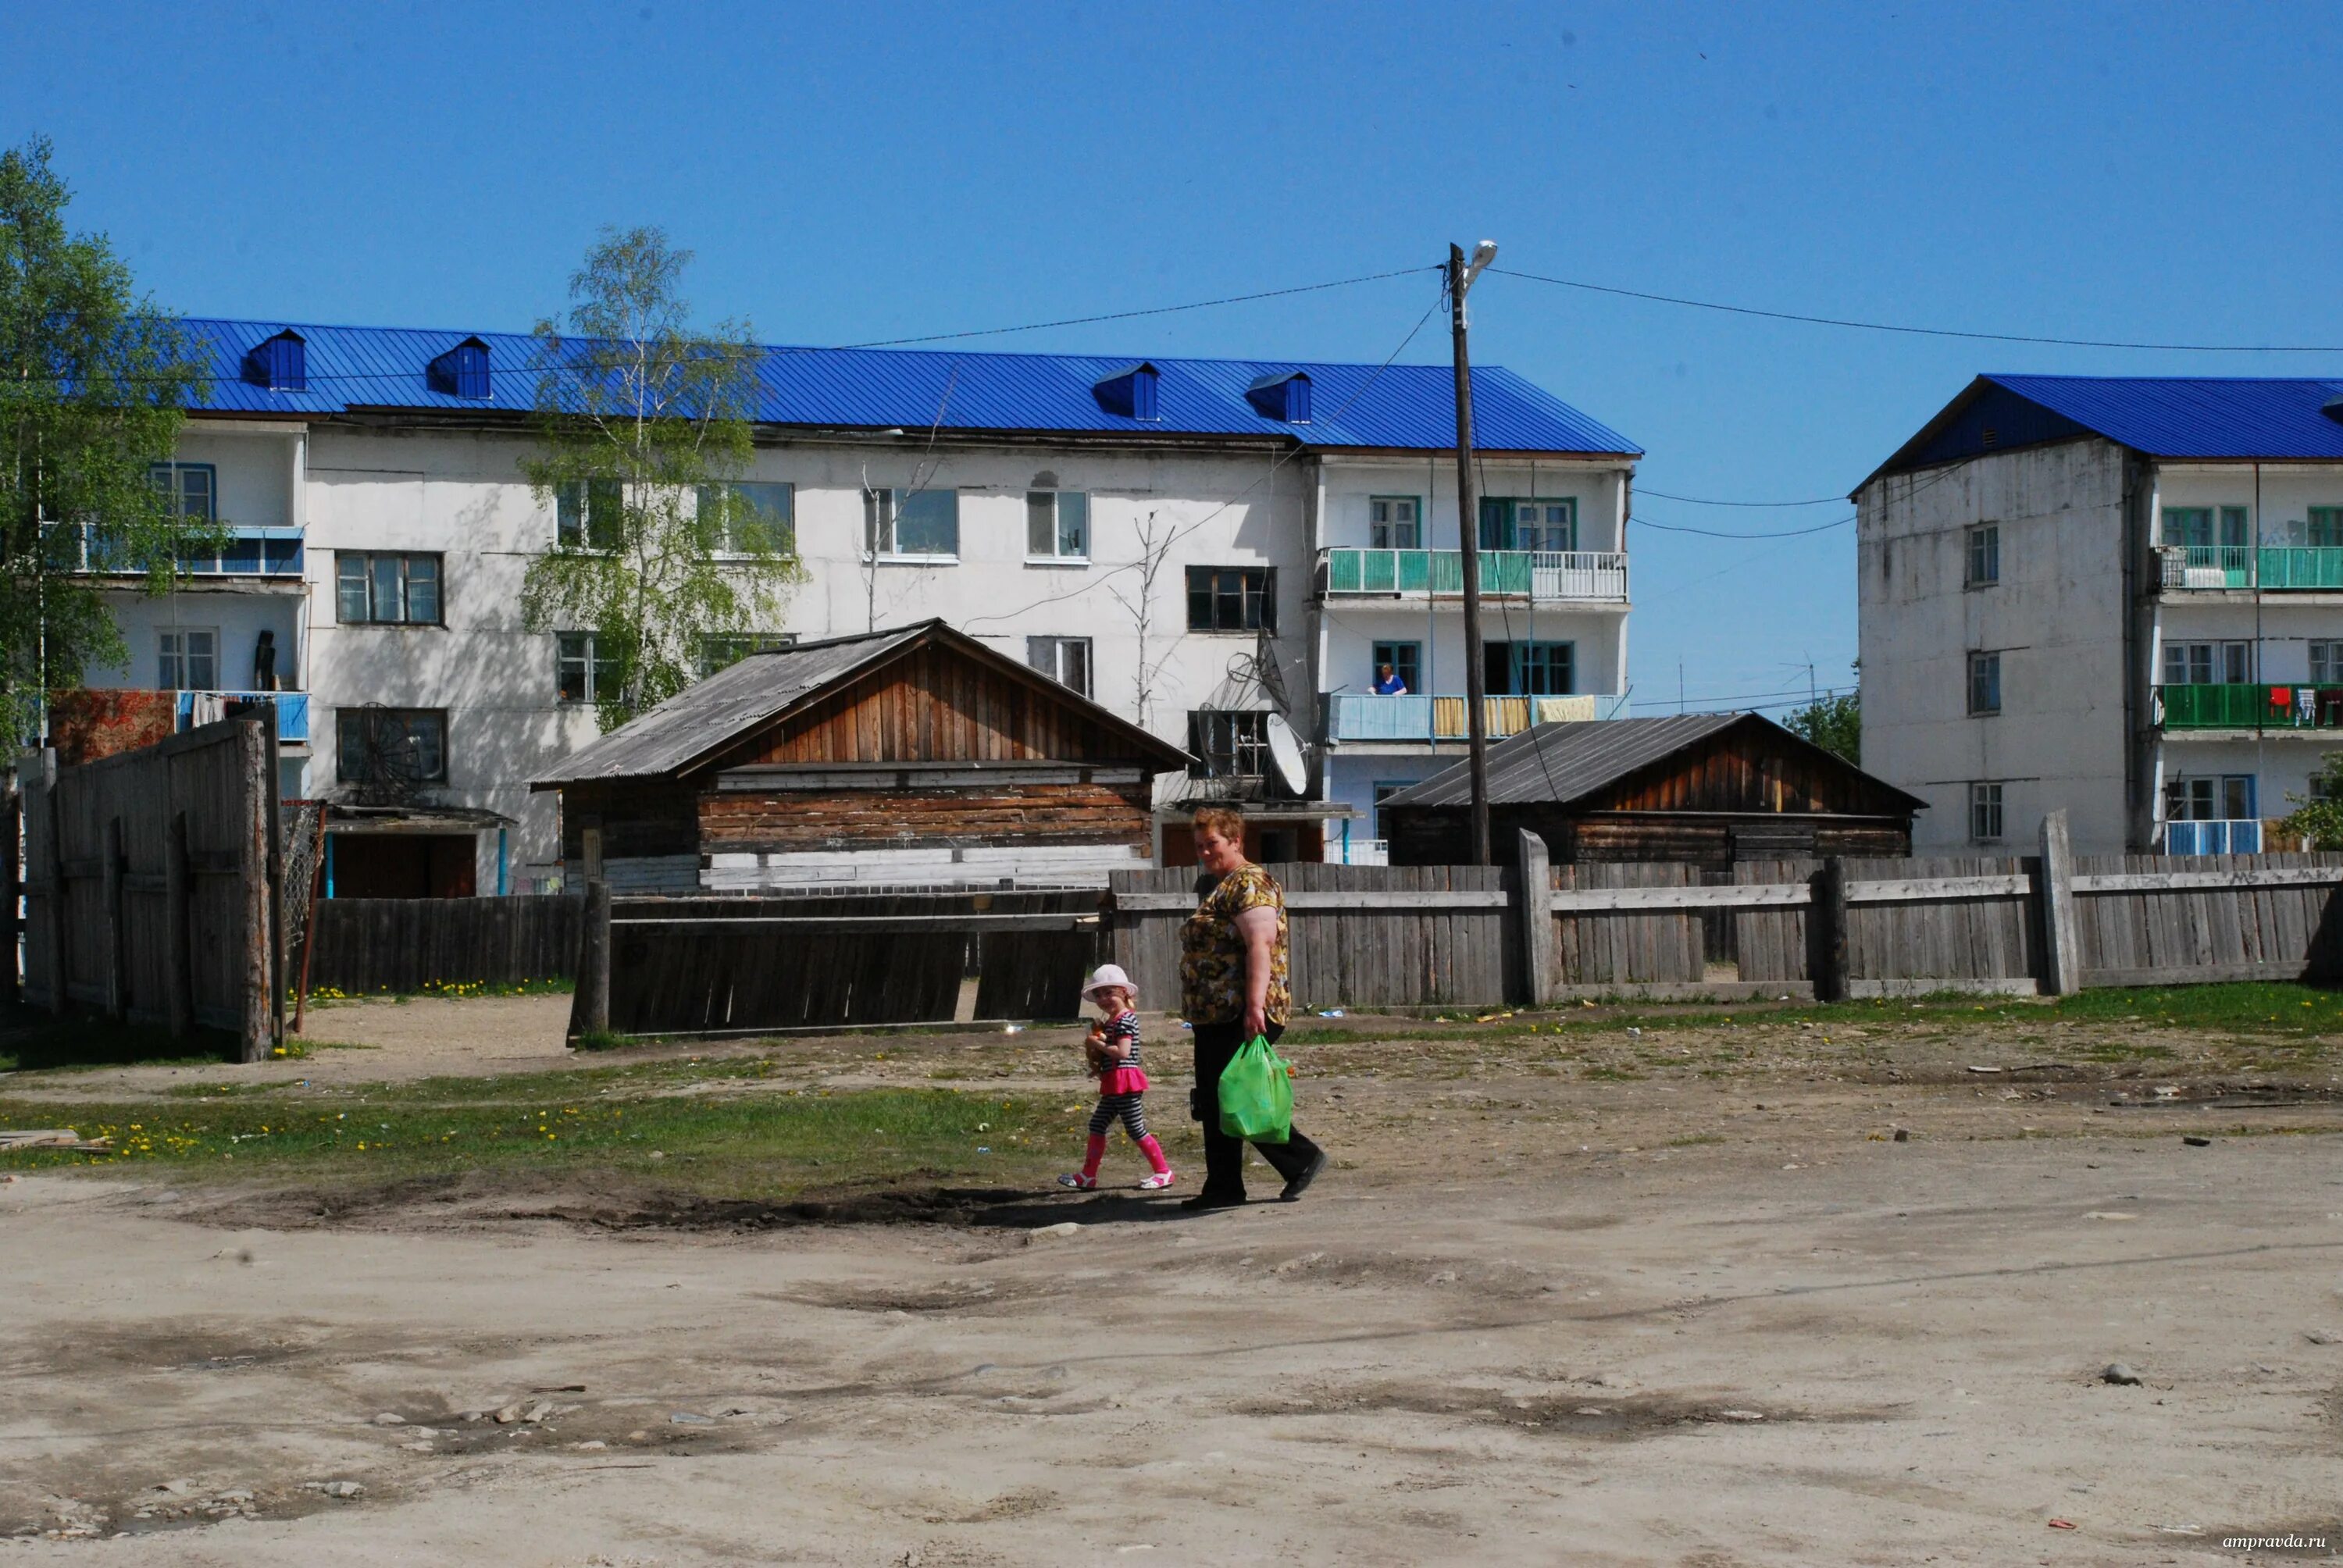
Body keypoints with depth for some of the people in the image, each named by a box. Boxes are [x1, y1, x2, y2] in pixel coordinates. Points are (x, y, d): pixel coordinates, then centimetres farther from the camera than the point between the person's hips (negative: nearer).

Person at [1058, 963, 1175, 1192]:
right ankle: (1088, 1176, 16)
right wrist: (1094, 1054, 3)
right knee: (1097, 1125, 11)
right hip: (1112, 1086, 11)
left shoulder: (1125, 1020, -15)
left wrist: (1098, 1045, -15)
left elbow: (1123, 1052, -25)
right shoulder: (1108, 1022, 16)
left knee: (1136, 1129, -5)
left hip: (1125, 1084, -11)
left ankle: (1163, 1172, 3)